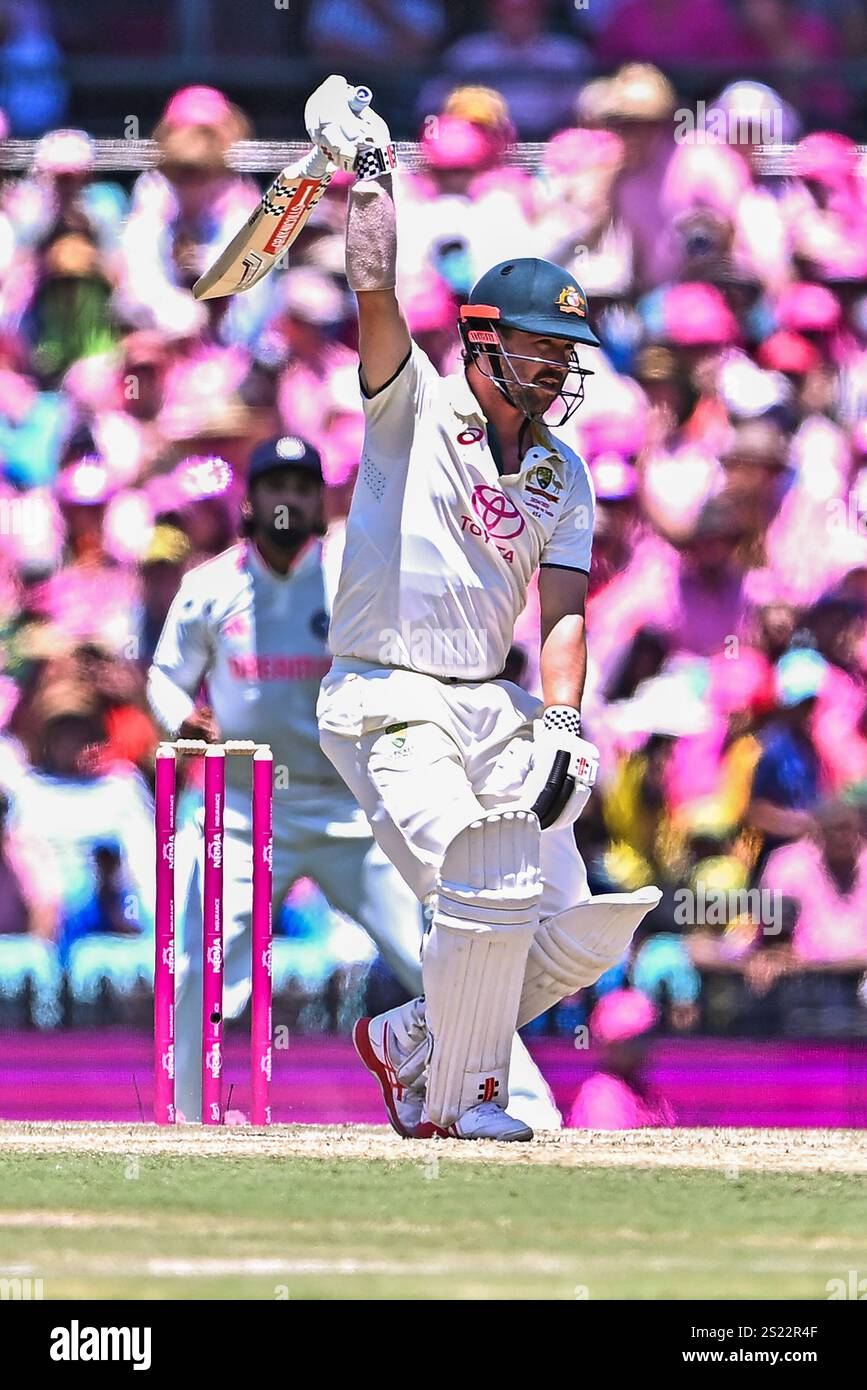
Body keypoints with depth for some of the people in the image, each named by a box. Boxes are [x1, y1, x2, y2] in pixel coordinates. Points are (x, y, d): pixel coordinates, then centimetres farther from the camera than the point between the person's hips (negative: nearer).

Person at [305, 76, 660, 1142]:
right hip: (387, 700, -6)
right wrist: (368, 173, -15)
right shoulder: (416, 404, -2)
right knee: (488, 893, -20)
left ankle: (415, 1040, 22)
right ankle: (453, 1102, 0)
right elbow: (375, 293, -18)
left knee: (582, 928, 1)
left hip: (492, 710, 6)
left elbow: (563, 611, 1)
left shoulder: (564, 476, 11)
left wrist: (560, 720, -14)